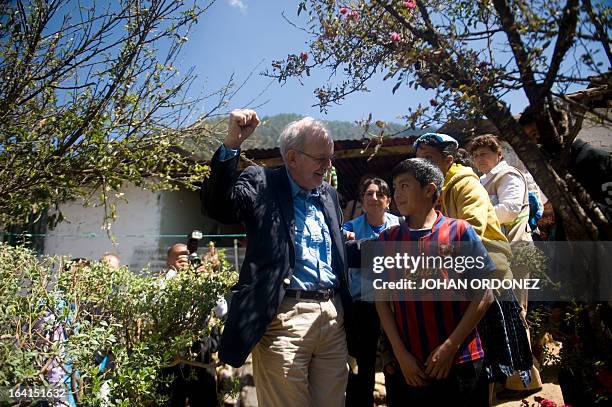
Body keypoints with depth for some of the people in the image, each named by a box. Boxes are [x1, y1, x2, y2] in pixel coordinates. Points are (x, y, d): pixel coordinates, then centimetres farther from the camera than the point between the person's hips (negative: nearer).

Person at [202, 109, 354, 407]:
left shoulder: (329, 194, 15)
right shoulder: (261, 183, -3)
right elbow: (218, 207, -22)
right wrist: (232, 144, -30)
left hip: (333, 315, 6)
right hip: (285, 316, -6)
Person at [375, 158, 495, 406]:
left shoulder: (460, 232, -4)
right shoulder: (387, 239, 4)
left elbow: (484, 295, -5)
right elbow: (382, 300, 3)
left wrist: (450, 347, -9)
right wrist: (400, 353, -4)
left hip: (460, 364, -2)